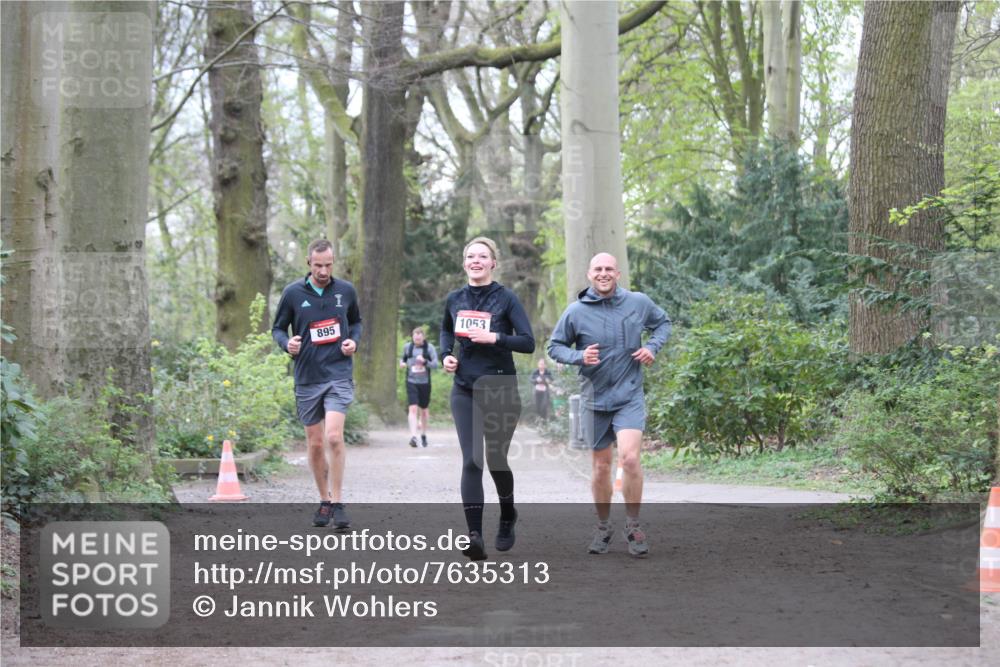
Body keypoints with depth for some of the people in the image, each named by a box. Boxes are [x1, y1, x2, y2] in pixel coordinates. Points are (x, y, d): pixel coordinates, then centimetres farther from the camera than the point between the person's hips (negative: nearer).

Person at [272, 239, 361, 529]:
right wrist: (287, 343, -13)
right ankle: (324, 501, 24)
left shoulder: (346, 290, 3)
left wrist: (354, 340, -1)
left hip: (338, 375, -1)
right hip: (307, 378, 1)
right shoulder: (293, 293, -1)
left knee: (334, 437, -17)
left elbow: (356, 321, 19)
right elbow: (277, 328, 9)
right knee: (315, 444, 8)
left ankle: (337, 503, -9)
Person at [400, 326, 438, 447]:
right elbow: (403, 358, 21)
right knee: (413, 408, -15)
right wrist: (402, 363, -1)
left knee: (423, 410, 12)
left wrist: (425, 361, -25)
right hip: (411, 382, 0)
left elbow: (435, 364, -8)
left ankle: (423, 435, 34)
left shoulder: (429, 348, -3)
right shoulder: (407, 347, 4)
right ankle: (413, 436, -21)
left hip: (424, 383, 0)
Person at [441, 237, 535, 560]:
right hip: (464, 391, 2)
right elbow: (446, 330, 27)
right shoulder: (455, 299, 7)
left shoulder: (506, 299, -5)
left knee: (496, 460, 8)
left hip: (500, 390, -2)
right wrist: (446, 354, 9)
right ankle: (474, 535, -15)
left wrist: (494, 338, -21)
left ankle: (507, 516, 37)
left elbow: (528, 342, -9)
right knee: (471, 461, -10)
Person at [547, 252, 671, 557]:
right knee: (600, 467, 10)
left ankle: (633, 526, -4)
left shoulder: (639, 303, -1)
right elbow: (555, 346, 4)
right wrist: (578, 356, -15)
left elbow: (663, 322, 17)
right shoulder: (576, 311, -5)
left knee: (629, 458, -20)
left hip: (630, 397, -1)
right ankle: (603, 527, 29)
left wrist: (652, 346, -2)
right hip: (595, 399, 1)